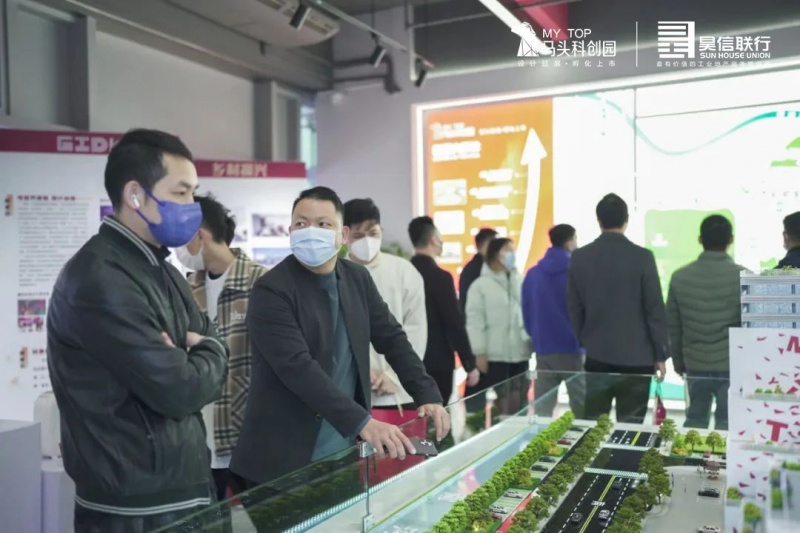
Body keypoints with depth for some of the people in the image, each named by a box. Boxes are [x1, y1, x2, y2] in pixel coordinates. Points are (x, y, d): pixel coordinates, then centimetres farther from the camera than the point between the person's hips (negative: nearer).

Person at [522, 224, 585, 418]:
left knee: (542, 408, 8)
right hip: (571, 348, -4)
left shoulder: (532, 274, 5)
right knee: (581, 408, 6)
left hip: (543, 350, 4)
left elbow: (526, 312, 9)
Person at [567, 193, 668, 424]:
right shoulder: (642, 257, -8)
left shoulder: (579, 257, -1)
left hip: (595, 356, 2)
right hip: (636, 357, -2)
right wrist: (660, 354, 3)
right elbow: (655, 310, -6)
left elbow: (574, 309, 4)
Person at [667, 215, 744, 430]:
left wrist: (678, 361, 18)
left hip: (695, 365, 3)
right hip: (732, 365, -3)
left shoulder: (680, 277, -1)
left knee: (695, 421, 15)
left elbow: (672, 325, 5)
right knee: (727, 424, 6)